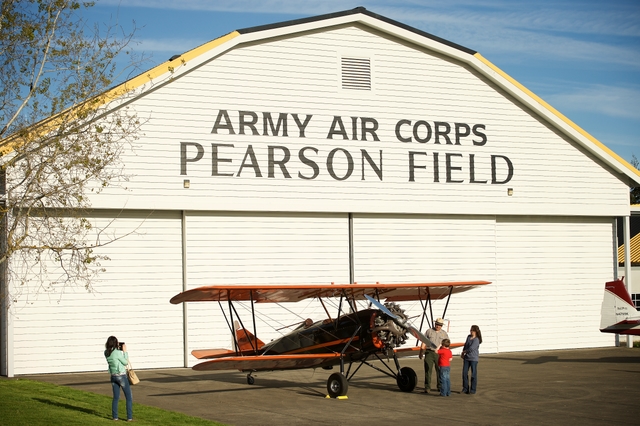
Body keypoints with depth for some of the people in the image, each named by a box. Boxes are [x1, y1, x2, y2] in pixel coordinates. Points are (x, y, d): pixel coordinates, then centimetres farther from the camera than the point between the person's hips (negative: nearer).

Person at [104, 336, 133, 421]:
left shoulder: (107, 353, -2)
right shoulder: (117, 353, -21)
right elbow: (125, 362, -8)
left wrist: (119, 350, 4)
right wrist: (125, 351, -5)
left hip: (113, 376, 6)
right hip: (122, 376, -6)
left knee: (116, 397, 16)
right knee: (129, 397, 4)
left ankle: (114, 416, 15)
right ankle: (129, 417, 3)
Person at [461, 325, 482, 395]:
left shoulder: (476, 340, -15)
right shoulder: (468, 337, 7)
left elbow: (471, 348, -21)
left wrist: (464, 351, -5)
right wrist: (463, 353, 7)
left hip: (473, 359, -7)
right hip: (466, 358, 7)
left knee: (473, 374, 1)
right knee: (464, 373, 6)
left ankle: (473, 390, 9)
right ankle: (465, 389, 15)